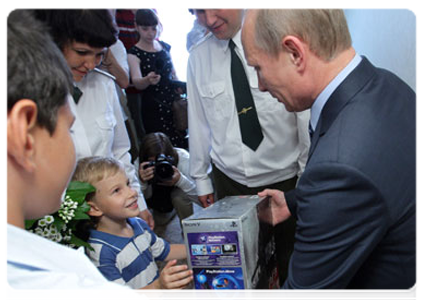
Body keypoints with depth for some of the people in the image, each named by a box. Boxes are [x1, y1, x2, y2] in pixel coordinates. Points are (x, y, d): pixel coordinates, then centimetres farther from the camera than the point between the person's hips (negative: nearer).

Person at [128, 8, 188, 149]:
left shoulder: (165, 47, 11)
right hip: (153, 109, -4)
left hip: (174, 102, 5)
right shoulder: (134, 53, -4)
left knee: (183, 145, 0)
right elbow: (136, 82, -19)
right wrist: (148, 80, -40)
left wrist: (181, 89, 9)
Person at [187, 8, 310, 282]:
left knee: (290, 258, 10)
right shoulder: (198, 58, 2)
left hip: (285, 180, -2)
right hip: (229, 182, 2)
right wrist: (201, 178, 12)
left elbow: (305, 113, -7)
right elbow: (199, 122, 8)